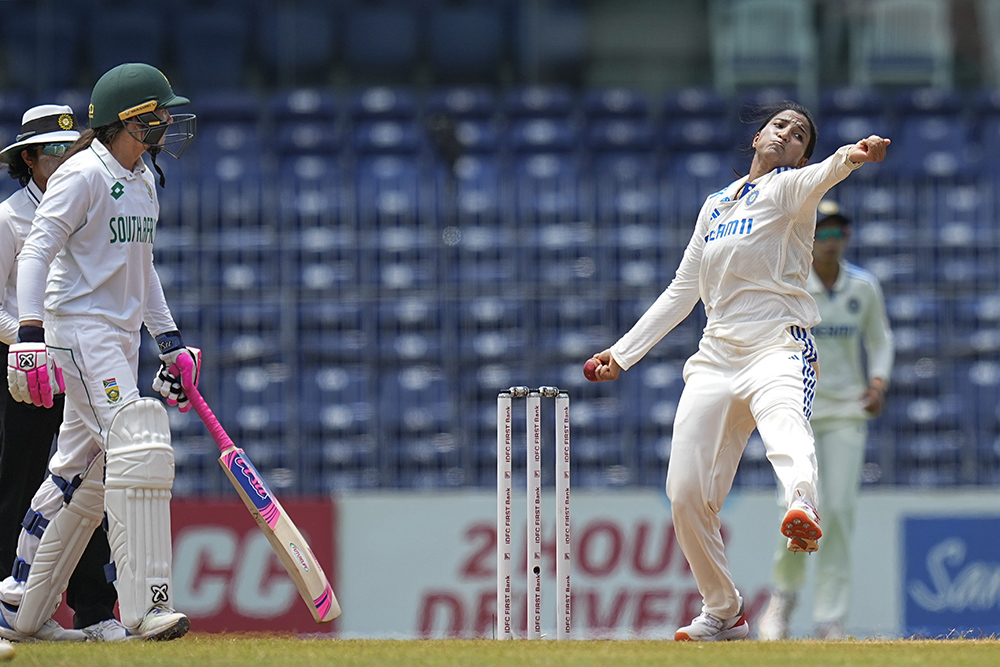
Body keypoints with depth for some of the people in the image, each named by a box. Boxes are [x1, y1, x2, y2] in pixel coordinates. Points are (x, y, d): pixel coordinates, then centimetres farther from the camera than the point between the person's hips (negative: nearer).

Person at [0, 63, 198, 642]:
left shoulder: (144, 181, 15)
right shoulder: (84, 175, -12)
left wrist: (169, 340, 22)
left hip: (122, 333, 9)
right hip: (79, 327, -9)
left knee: (85, 473, 10)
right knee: (138, 444, -20)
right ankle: (145, 605, -23)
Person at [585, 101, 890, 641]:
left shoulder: (790, 187, 5)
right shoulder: (716, 205, 22)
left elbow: (820, 177, -21)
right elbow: (682, 293, 26)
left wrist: (851, 156, -45)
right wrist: (621, 354, 21)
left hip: (779, 347, -6)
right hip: (717, 355, 6)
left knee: (783, 416, -39)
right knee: (686, 494, -2)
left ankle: (802, 512, -71)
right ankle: (723, 613, 16)